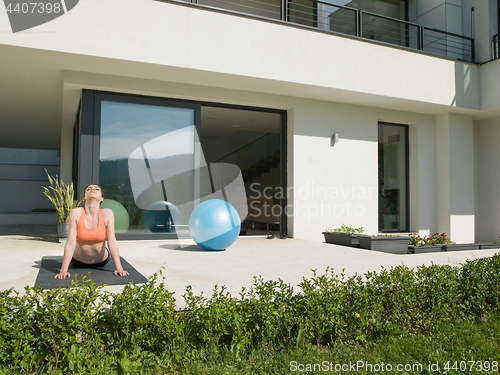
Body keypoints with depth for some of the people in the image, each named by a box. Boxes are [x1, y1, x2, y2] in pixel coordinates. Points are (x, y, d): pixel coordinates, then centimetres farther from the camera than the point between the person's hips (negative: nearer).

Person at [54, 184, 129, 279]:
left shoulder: (107, 213, -23)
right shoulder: (76, 213, -23)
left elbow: (112, 242, -23)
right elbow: (70, 243, -24)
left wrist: (119, 268, -27)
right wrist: (63, 271, -27)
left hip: (101, 261, 0)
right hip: (78, 262, 0)